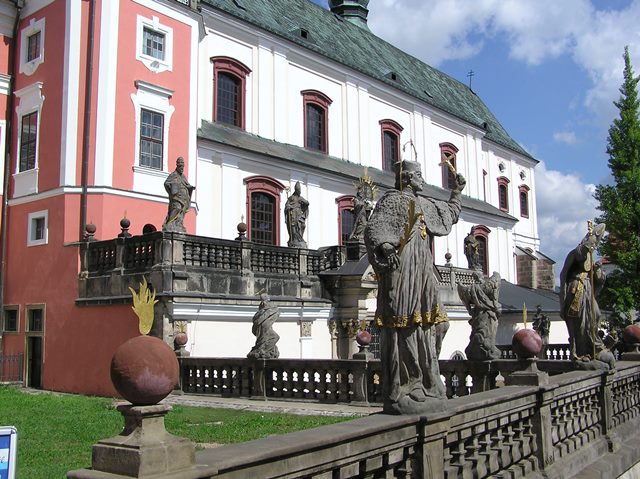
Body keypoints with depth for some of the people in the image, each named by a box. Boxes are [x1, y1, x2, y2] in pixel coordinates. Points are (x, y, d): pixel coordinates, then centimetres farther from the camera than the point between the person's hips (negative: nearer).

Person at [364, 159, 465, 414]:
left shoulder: (423, 204, 23)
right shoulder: (391, 200, -1)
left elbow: (450, 213, 40)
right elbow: (373, 229, -14)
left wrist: (457, 191, 33)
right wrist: (385, 247, -31)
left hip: (422, 275, 9)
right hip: (401, 274, -9)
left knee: (421, 331, 8)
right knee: (401, 332, -11)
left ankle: (420, 388, 14)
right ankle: (398, 394, -9)